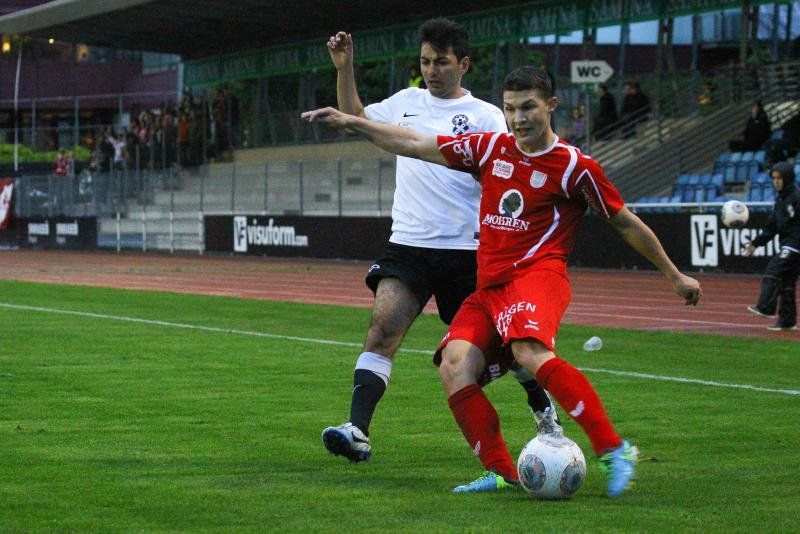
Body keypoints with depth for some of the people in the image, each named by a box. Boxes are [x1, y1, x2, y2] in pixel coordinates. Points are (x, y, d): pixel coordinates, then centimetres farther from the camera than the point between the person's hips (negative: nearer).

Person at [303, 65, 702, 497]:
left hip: (537, 273, -6)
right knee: (454, 367, -20)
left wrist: (674, 275, 16)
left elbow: (627, 224, 10)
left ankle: (613, 450, -31)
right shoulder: (491, 148, 14)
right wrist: (350, 122, 13)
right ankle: (501, 473, -13)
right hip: (488, 286, 6)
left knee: (531, 354, -35)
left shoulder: (575, 167, 1)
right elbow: (414, 145, 18)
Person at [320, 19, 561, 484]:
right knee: (383, 328, -18)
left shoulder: (486, 117, 0)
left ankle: (543, 407, 36)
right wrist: (345, 69, 15)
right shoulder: (406, 103, 11)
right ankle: (358, 432, -27)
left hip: (466, 250, -2)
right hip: (408, 245, 3)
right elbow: (356, 119, 27)